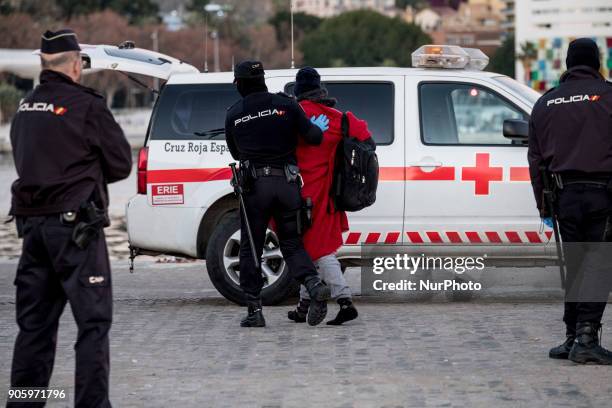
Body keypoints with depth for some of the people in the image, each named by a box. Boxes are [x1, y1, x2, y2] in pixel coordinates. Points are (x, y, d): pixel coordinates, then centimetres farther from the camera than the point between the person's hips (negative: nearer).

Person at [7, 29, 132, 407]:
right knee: (93, 319, -2)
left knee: (35, 321, 13)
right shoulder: (86, 106, -11)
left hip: (31, 220, 7)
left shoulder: (26, 107, 12)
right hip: (74, 224, -7)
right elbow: (121, 163, -6)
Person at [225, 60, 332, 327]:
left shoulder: (234, 114, 3)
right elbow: (313, 137, 0)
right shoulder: (285, 104, 1)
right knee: (291, 242, 13)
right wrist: (318, 128, 22)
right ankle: (315, 285, -12)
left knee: (250, 247, 8)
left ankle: (254, 309, 4)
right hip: (287, 184, 1)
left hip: (255, 185, -1)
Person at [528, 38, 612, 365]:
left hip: (565, 194, 4)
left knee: (575, 265, 13)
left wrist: (542, 202, 21)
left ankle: (572, 337, 14)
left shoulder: (546, 103, 14)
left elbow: (535, 157, 17)